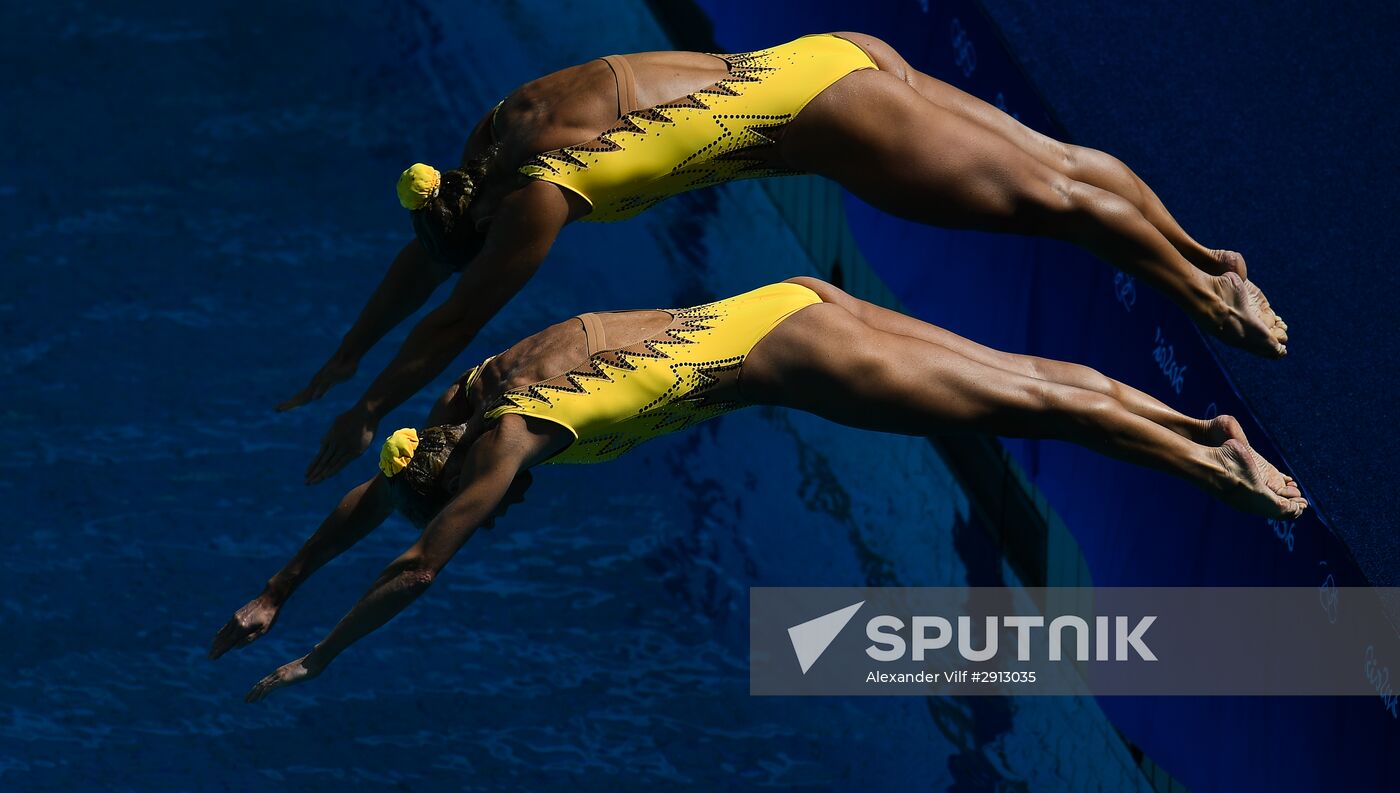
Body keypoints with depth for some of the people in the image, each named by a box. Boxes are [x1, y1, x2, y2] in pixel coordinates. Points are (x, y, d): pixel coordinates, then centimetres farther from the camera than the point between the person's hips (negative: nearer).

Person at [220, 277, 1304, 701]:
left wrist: (315, 661, -10)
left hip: (777, 350, -8)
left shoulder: (508, 433, -17)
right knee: (1017, 376, 11)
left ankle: (1214, 465, 1)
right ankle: (1207, 430, 18)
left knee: (1020, 403, -3)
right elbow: (365, 502, 16)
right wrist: (272, 596, 15)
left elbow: (417, 569, -16)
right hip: (788, 306, 8)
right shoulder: (470, 395, 6)